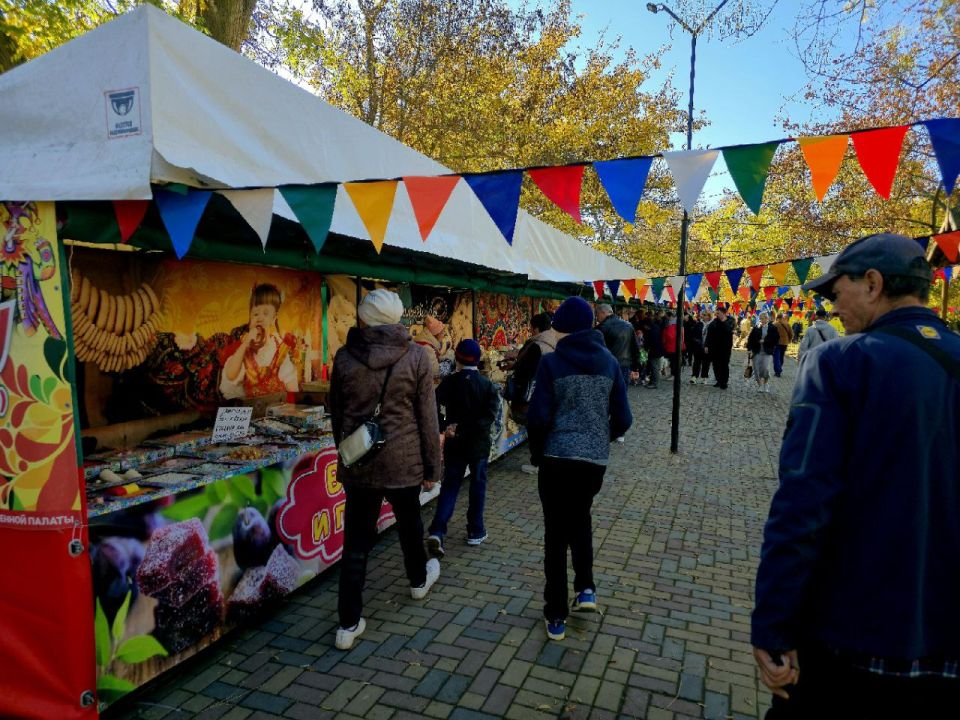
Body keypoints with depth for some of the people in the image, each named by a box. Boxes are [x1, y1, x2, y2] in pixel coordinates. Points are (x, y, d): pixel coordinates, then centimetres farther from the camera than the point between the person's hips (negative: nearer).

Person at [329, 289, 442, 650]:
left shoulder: (345, 357, -3)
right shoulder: (416, 356, -9)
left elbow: (336, 414, 7)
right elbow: (427, 417, -6)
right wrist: (432, 466, 3)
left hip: (358, 463, 1)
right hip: (403, 461, -1)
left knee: (356, 542, 8)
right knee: (409, 524, 23)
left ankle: (349, 624, 13)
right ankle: (419, 579, 49)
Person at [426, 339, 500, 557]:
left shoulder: (449, 382, -6)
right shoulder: (488, 385, -5)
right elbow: (489, 415, -16)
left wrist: (444, 427, -18)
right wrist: (465, 430, -19)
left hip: (454, 444, 1)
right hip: (479, 444, 0)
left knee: (449, 485, 7)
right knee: (477, 486, 14)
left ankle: (437, 531, -7)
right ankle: (475, 531, 22)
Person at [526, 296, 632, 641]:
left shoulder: (552, 362, -8)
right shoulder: (609, 362, 2)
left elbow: (538, 417, -12)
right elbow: (622, 419, 2)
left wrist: (536, 452, 6)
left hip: (557, 458, -3)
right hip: (595, 459, 3)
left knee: (555, 533, 9)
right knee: (580, 517, 29)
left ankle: (556, 616, 16)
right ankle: (585, 588, 22)